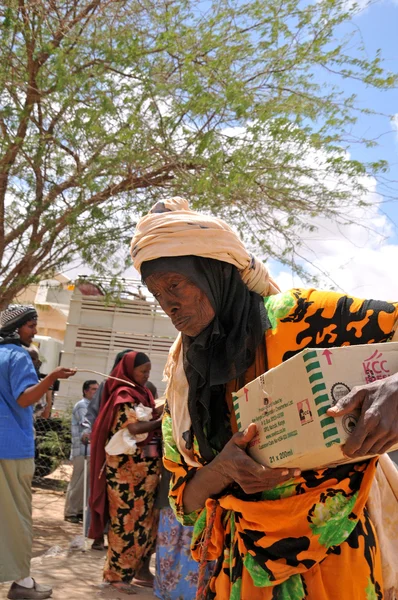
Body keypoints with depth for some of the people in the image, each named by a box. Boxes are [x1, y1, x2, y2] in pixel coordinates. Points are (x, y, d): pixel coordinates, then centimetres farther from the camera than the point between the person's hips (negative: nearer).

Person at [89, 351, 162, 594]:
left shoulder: (143, 393, 15)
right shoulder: (123, 395, -10)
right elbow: (135, 428, -19)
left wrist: (160, 415, -3)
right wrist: (162, 420, -13)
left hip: (147, 466, 8)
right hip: (127, 467, -8)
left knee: (147, 517, 9)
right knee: (127, 518, -2)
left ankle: (141, 569, 18)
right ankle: (117, 573, 8)